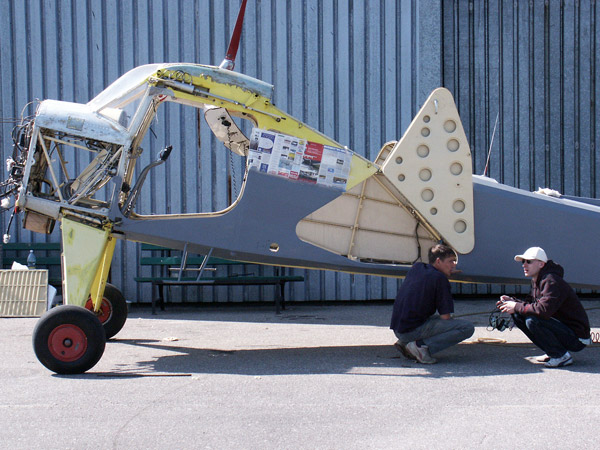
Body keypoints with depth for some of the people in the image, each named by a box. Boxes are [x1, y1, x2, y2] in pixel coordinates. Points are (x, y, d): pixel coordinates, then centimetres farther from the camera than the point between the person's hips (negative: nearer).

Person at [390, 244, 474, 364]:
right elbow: (445, 317, -9)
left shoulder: (416, 267, 12)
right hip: (414, 330, -8)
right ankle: (422, 345, -13)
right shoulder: (440, 279, -8)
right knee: (467, 328, -10)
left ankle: (404, 342, 13)